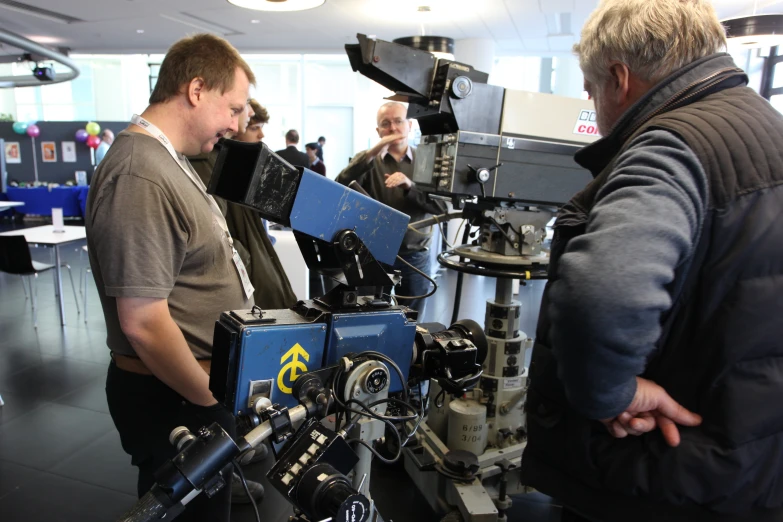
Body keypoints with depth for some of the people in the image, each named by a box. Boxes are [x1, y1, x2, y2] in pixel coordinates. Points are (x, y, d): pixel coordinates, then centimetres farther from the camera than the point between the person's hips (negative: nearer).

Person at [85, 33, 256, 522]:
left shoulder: (170, 160, 8)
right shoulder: (142, 178, -25)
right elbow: (144, 323, -29)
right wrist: (213, 401, -16)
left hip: (201, 382, 9)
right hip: (172, 399, -9)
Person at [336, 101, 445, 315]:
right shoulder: (368, 161, 4)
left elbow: (441, 206, -6)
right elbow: (341, 188, -14)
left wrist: (410, 186, -22)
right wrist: (372, 152, -23)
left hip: (415, 257, 1)